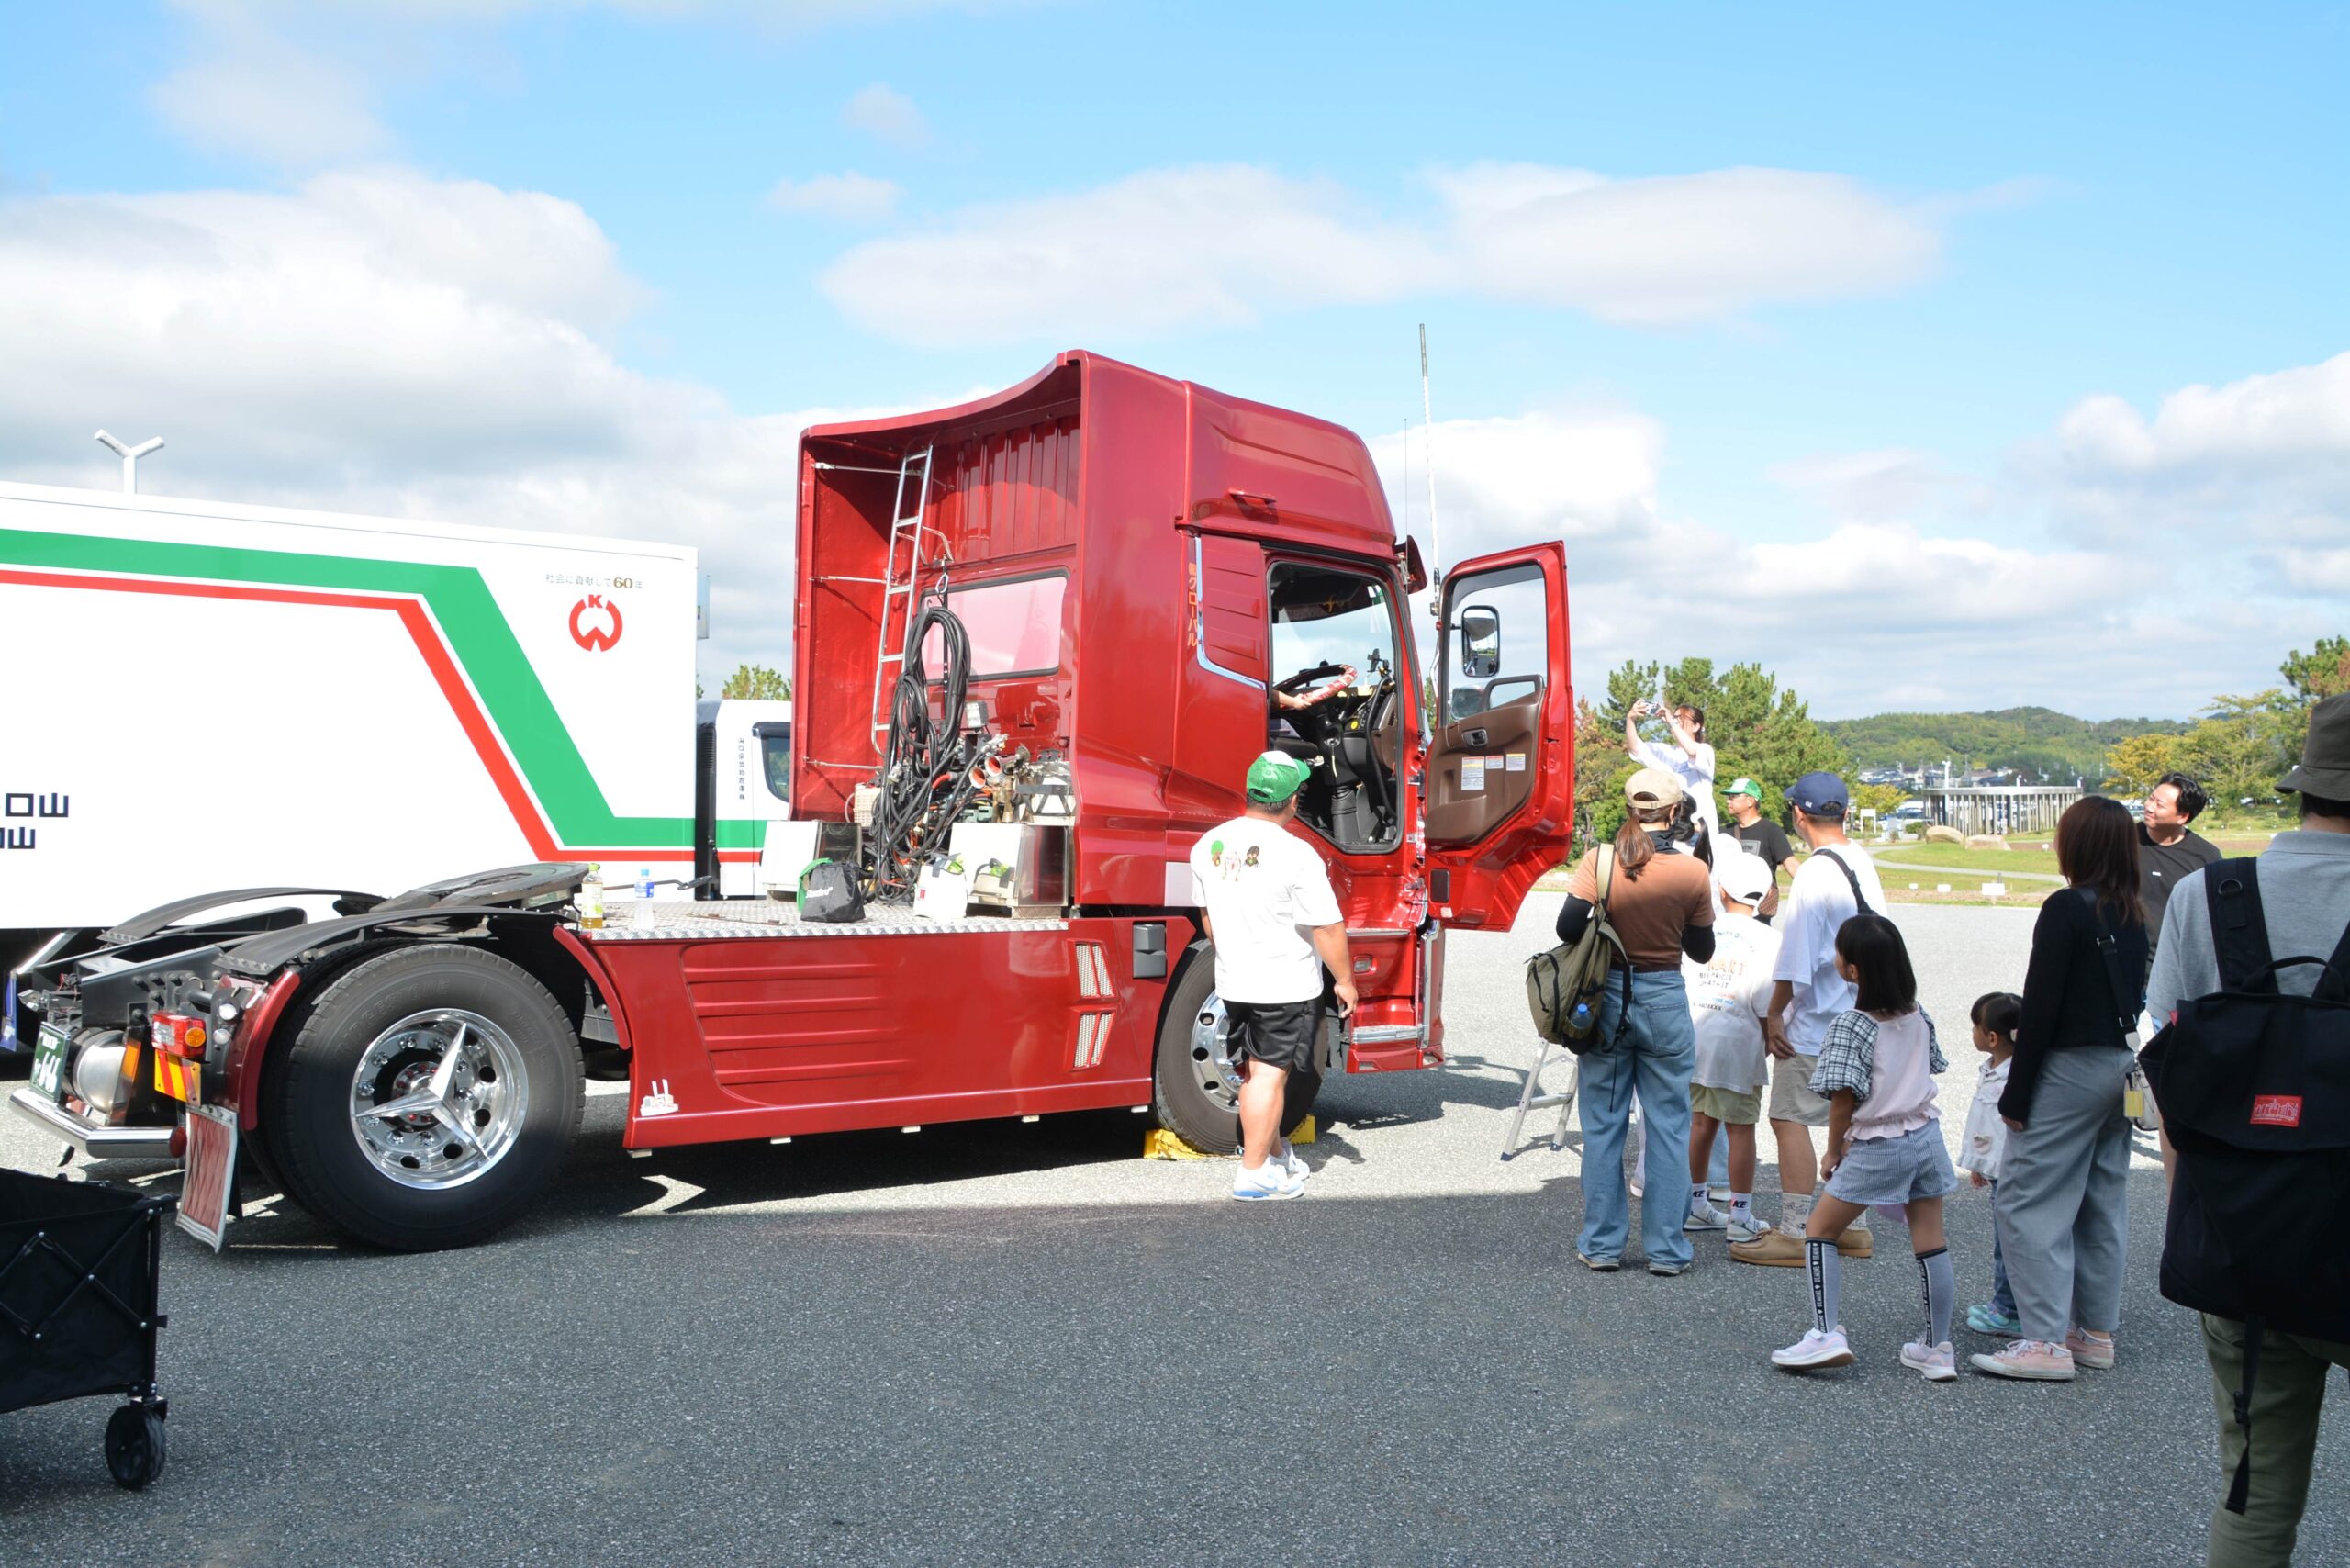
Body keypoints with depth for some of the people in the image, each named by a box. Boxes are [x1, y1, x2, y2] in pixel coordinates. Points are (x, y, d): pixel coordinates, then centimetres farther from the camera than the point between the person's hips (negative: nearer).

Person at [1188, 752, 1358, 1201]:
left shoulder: (1208, 845, 1)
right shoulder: (1296, 855, -19)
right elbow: (1327, 929, -15)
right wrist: (1344, 980, -3)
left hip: (1232, 982, 6)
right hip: (1287, 986, -6)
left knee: (1255, 1071, 17)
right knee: (1270, 1075, 1)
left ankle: (1276, 1152, 32)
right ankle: (1254, 1172, 7)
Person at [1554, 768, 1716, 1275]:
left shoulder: (1599, 860, -8)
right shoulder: (1693, 872, -7)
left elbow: (1568, 926, -15)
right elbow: (1702, 951, 2)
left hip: (1607, 999, 1)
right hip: (1665, 1002, -1)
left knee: (1603, 1128, 10)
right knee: (1668, 1128, 9)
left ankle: (1601, 1245, 15)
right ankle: (1666, 1249, 13)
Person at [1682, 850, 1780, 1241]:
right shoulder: (1765, 938, -8)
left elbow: (1681, 987, 8)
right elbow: (1767, 1005, -9)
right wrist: (1770, 1045, 4)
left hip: (1696, 1040, 5)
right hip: (1739, 1044, -5)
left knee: (1701, 1122, 15)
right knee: (1740, 1128, 2)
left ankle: (1695, 1205, 26)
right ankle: (1740, 1217, 4)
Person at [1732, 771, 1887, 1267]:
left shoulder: (1813, 874, -18)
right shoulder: (1865, 864, 6)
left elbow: (1795, 961, -19)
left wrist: (1774, 1014, -9)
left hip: (1815, 1023, -9)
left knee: (1789, 1119, -3)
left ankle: (1794, 1235, -2)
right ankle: (1853, 1227, 25)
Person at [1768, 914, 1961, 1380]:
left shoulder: (1851, 1025, -17)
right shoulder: (1917, 1015, 3)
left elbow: (1844, 1099, -18)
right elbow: (1930, 1070, 13)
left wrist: (1833, 1151, -6)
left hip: (1876, 1148, -6)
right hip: (1927, 1136, 6)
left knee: (1820, 1230, 6)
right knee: (1931, 1242, 10)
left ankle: (1826, 1334, 0)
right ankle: (1937, 1349, 17)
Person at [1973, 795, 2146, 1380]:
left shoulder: (2067, 909, -15)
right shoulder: (2134, 915, 9)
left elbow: (2041, 1006, -16)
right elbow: (2134, 997, 13)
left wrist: (2016, 1093, -12)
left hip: (2071, 1068, -9)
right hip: (2122, 1067, 9)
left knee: (2025, 1199, -5)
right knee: (2102, 1203, 14)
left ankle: (2047, 1340, -6)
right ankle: (2096, 1332, 22)